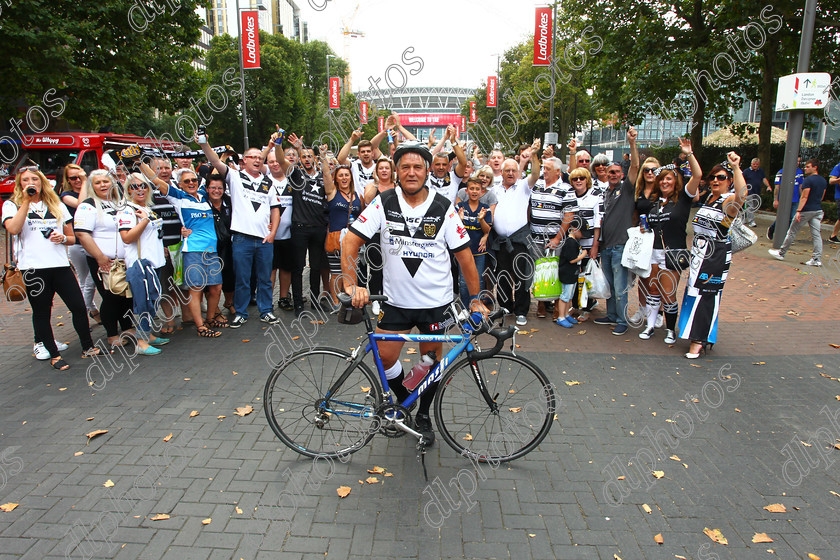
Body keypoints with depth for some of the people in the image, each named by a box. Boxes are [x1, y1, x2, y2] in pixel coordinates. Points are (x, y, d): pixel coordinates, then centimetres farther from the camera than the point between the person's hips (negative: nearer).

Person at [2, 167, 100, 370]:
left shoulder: (57, 205, 17)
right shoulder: (12, 205, 7)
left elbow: (72, 238, 19)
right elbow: (13, 229, -14)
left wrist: (62, 238, -5)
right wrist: (26, 201, -9)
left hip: (60, 265, 2)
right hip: (33, 268, -2)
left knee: (78, 307, -2)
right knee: (41, 313, 6)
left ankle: (88, 347, 14)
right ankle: (54, 355, 17)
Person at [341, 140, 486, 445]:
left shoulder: (443, 208, -7)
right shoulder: (384, 203, -6)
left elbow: (464, 254, -4)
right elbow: (351, 241, -8)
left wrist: (475, 299, -5)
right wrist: (351, 284, -19)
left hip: (435, 302, 0)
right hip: (395, 301, 1)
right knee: (385, 357, 2)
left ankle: (424, 415, 34)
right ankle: (403, 401, 33)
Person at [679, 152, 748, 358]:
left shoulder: (729, 201, -13)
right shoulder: (707, 199, 13)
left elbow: (742, 194, -34)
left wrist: (736, 168, -41)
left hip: (717, 257, -8)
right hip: (698, 254, 8)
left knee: (706, 296, -5)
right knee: (694, 293, 11)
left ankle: (698, 341, 1)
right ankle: (699, 337, 24)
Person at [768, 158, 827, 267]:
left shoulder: (808, 180, -12)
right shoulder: (823, 181, 13)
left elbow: (804, 197, -18)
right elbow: (821, 197, 20)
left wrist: (798, 211, -20)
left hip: (806, 210, -7)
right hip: (818, 210, 7)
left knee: (792, 232, 4)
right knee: (816, 234, 2)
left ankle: (781, 253, 12)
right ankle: (817, 259, -2)